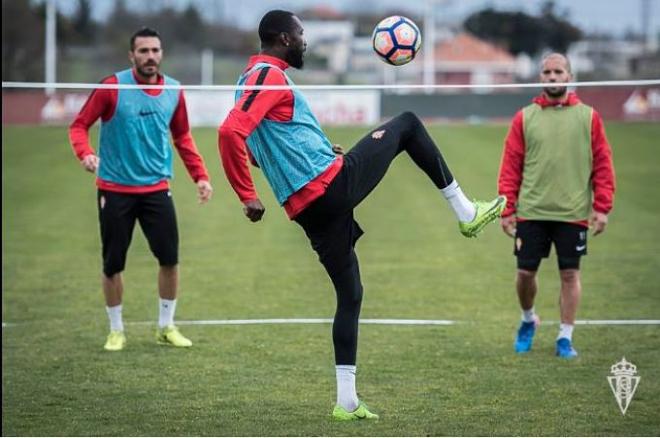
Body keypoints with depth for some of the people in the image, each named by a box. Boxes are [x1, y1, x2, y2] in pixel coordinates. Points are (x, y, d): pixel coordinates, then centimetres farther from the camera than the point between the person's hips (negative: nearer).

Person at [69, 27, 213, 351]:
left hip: (156, 188, 3)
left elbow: (183, 138, 15)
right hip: (115, 190, -3)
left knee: (169, 258, -1)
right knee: (113, 264, 3)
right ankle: (116, 331, 20)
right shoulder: (113, 87, -9)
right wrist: (85, 154, -25)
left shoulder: (174, 91, 2)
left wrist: (200, 176, 7)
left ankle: (166, 327, 16)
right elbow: (79, 125, -5)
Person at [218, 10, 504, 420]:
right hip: (334, 183, -9)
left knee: (349, 294, 15)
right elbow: (230, 132, -25)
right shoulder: (270, 76, -10)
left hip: (309, 211, 9)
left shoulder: (255, 79, 20)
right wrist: (248, 197, -21)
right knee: (407, 124, 8)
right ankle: (465, 212, 13)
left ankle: (346, 400, 10)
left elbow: (273, 145, 32)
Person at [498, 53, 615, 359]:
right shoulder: (524, 118, 5)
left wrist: (602, 207, -5)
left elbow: (603, 165, 2)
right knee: (525, 272, 4)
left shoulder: (588, 117, 3)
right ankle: (528, 320, 30)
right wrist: (507, 209, -2)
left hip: (573, 214, -1)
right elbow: (510, 166, 4)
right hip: (531, 212, 1)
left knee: (570, 274, 2)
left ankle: (565, 338, 12)